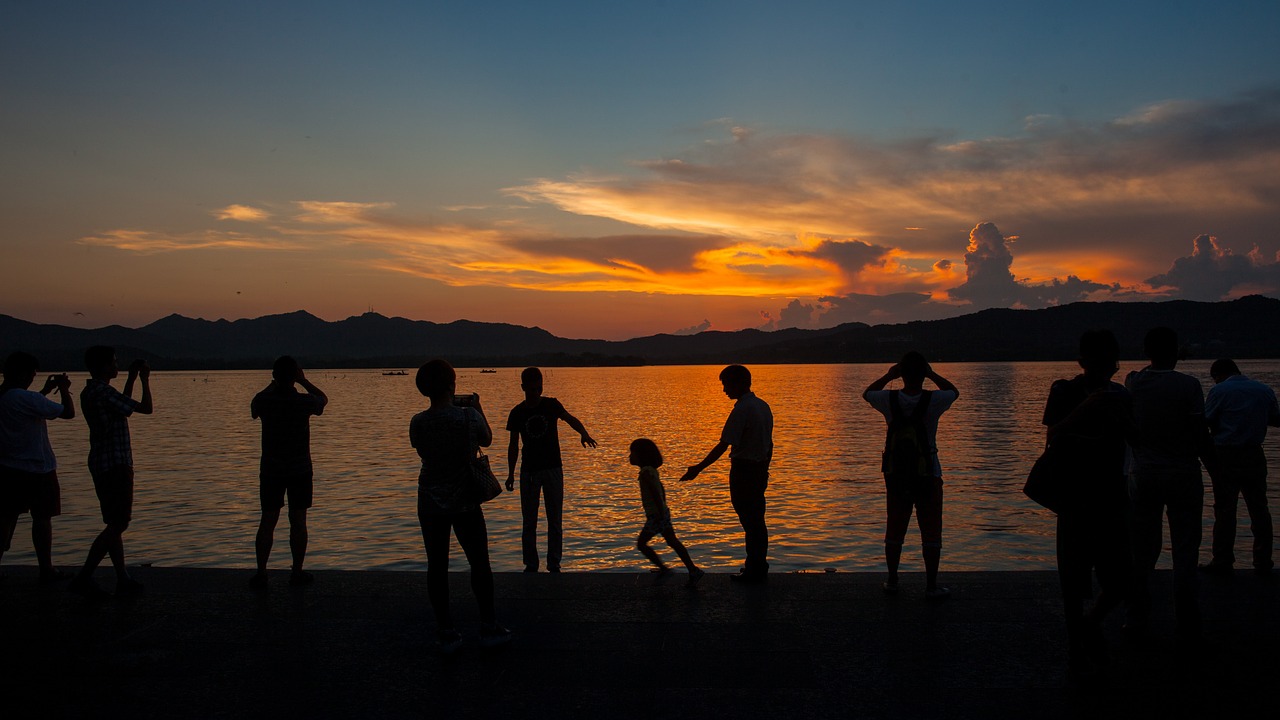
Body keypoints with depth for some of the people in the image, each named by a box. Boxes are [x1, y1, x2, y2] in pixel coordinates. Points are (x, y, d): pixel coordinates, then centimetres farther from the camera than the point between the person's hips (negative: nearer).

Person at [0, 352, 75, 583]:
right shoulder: (28, 398, -20)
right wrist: (64, 389, 3)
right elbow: (68, 412, -13)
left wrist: (45, 391, 26)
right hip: (37, 470, -7)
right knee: (41, 518, 4)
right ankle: (46, 570, 12)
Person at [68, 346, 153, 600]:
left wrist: (131, 379, 28)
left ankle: (123, 579, 16)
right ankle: (83, 578, -6)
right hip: (115, 464, -10)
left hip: (102, 464, 10)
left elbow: (123, 406, 30)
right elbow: (145, 408, -14)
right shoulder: (103, 392, -17)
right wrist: (145, 380, -1)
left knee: (115, 524, 12)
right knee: (118, 524, -6)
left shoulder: (89, 392, 13)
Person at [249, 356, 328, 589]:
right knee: (298, 521, 6)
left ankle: (261, 573, 6)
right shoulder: (304, 401, -12)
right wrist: (304, 382, 13)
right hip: (300, 470, -1)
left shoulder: (264, 400, -8)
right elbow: (323, 398, 12)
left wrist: (273, 385, 20)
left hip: (270, 470, 2)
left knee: (268, 521, 6)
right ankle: (297, 572, 12)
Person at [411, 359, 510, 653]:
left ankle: (445, 632, 13)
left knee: (437, 566, 8)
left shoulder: (418, 423, -8)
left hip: (430, 504, 2)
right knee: (479, 563, 11)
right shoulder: (468, 416, -14)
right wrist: (477, 408, 16)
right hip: (465, 502, -2)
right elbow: (487, 440, 4)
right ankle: (488, 627, 18)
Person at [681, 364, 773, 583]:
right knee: (757, 520, 17)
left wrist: (698, 469, -19)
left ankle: (754, 571, 8)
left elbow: (724, 445, -22)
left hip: (743, 470, -9)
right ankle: (759, 567, 26)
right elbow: (769, 444, 14)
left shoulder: (742, 409, -19)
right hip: (760, 470, 9)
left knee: (749, 521, 0)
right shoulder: (763, 406, 9)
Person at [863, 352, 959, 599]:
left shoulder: (889, 400, -9)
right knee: (931, 532, 6)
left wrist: (889, 375, 14)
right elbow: (954, 391, 11)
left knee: (894, 530, 13)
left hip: (895, 474, 3)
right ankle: (931, 586, 10)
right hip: (928, 474, -2)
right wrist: (932, 374, 10)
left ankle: (892, 581, 22)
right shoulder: (933, 400, -13)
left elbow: (867, 393, 15)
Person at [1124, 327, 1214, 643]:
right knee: (1185, 552, 5)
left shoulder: (1133, 383, -2)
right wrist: (1212, 464, 5)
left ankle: (1137, 621, 15)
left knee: (1141, 551, 10)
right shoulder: (1188, 385, -11)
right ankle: (1187, 628, 9)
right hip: (1183, 475, -2)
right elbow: (1201, 435, -10)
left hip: (1143, 475, 3)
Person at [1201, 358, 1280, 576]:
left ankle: (1222, 561, 6)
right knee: (1259, 509, 11)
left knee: (1224, 509, 2)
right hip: (1254, 455, 4)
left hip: (1226, 456, -4)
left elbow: (1205, 421, -8)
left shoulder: (1219, 391, -8)